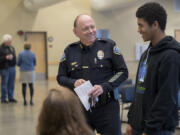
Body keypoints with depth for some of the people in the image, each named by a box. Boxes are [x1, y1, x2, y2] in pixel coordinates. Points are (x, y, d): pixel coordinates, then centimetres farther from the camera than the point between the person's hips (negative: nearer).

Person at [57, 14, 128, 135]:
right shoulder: (70, 51, 7)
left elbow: (123, 72, -1)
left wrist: (104, 87, -15)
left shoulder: (109, 45, -1)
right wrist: (74, 83, -10)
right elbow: (61, 77, 12)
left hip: (106, 107, -2)